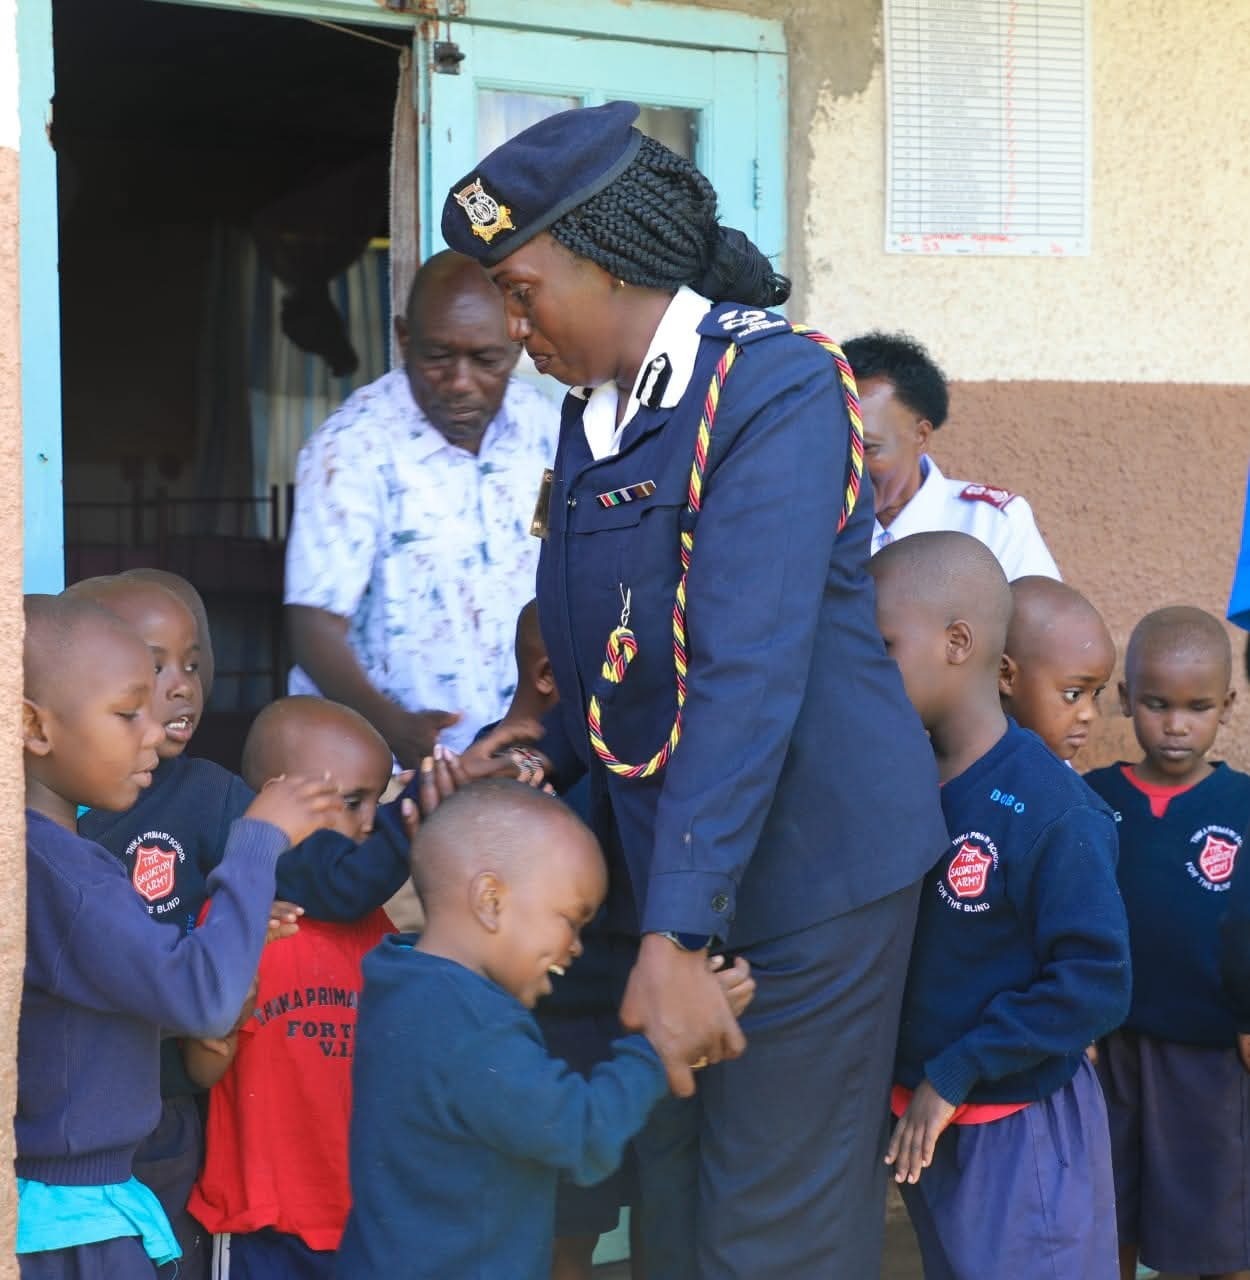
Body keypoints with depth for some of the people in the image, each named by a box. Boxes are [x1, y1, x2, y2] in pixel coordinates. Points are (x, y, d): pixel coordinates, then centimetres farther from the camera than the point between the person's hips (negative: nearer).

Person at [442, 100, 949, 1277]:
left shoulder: (775, 385, -17)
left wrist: (674, 938, -30)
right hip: (657, 860, 8)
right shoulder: (594, 409, 10)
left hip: (798, 863, -8)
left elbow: (749, 675, -26)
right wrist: (548, 752, 2)